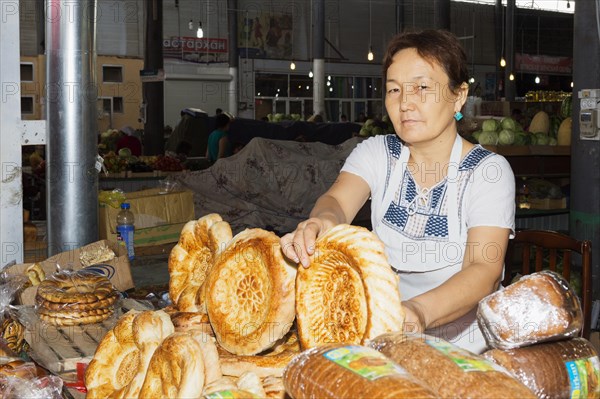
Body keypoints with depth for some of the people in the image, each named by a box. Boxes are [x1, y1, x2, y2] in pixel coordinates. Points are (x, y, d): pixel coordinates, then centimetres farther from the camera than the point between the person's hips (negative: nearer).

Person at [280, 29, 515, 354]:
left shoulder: (489, 171, -7)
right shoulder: (375, 153, 5)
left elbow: (485, 270, -20)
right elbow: (337, 199, -14)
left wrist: (421, 311, -40)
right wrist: (321, 221, -40)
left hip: (469, 346, -3)